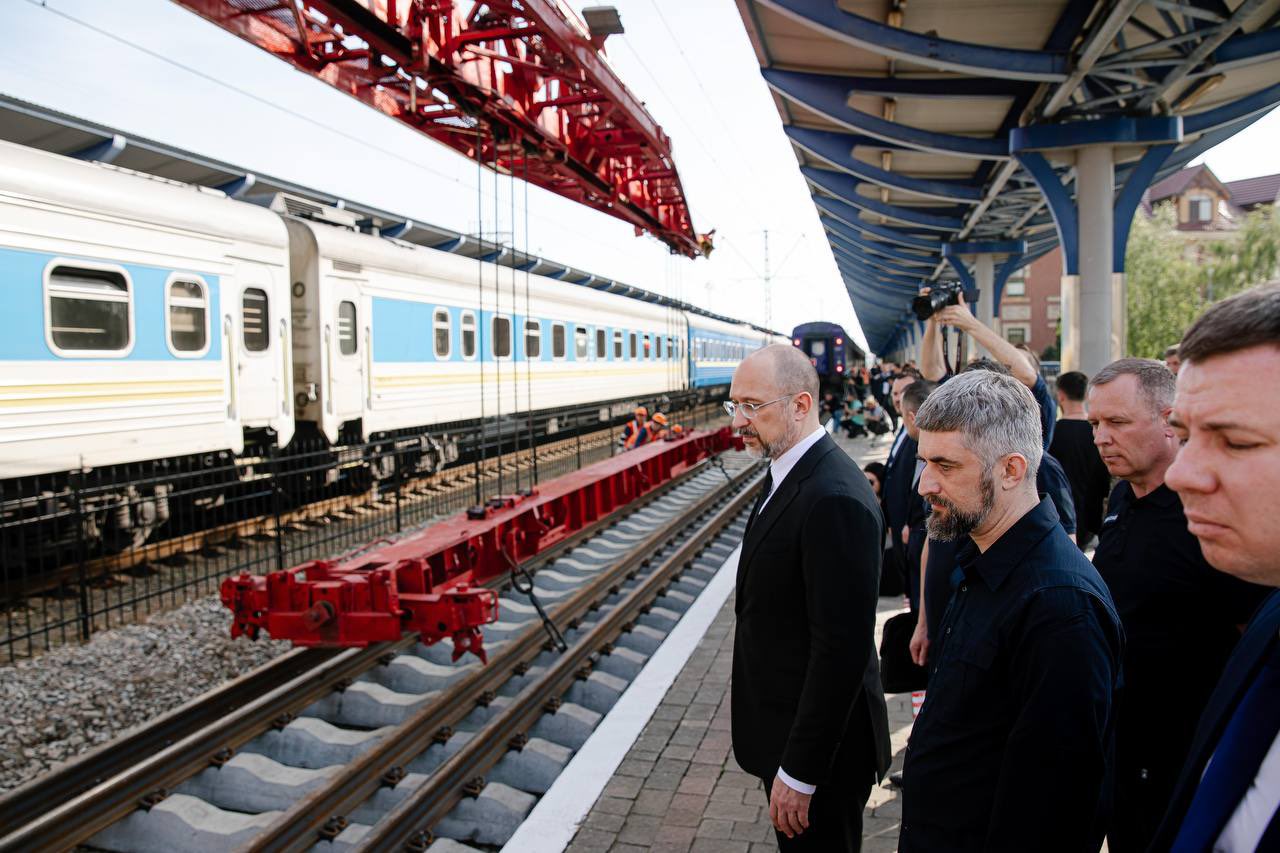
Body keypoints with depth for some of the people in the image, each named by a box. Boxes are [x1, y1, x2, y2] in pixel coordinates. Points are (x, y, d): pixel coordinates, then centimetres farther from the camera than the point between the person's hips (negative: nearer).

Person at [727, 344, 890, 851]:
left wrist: (800, 772, -22)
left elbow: (842, 649, -27)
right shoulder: (786, 475, 5)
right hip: (783, 722, 9)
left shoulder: (835, 500, -27)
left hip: (819, 740, -9)